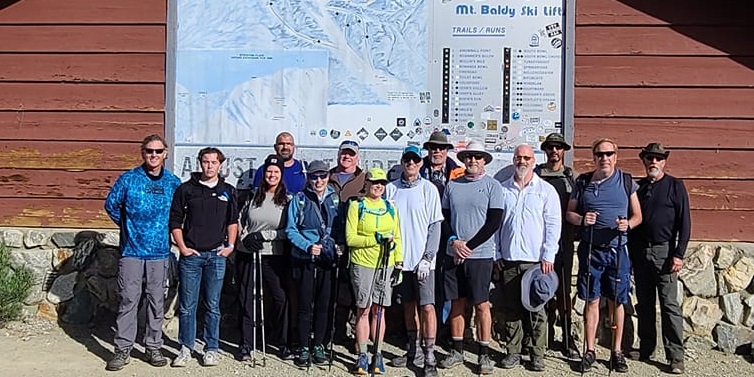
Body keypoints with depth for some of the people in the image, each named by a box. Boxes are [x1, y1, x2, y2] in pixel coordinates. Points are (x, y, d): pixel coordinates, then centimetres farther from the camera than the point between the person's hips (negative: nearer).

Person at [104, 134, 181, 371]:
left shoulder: (173, 183, 4)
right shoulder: (128, 179, -1)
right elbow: (111, 204, 8)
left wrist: (165, 230, 10)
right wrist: (127, 226, 11)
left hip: (160, 252, 2)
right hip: (131, 251, -1)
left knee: (156, 301, 8)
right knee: (128, 300, -1)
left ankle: (153, 347, 18)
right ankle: (122, 349, 8)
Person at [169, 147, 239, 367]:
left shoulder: (228, 191, 9)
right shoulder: (186, 189, 4)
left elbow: (233, 221, 15)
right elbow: (175, 221, 5)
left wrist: (230, 245, 4)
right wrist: (182, 247, -2)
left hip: (217, 255, 1)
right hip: (190, 255, -1)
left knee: (213, 306, 7)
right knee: (187, 305, 4)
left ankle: (211, 348, 17)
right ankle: (186, 348, 16)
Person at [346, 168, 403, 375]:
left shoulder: (390, 208, 11)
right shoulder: (356, 206, -1)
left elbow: (397, 238, 15)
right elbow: (350, 238, -8)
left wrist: (399, 262, 7)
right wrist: (376, 238, -16)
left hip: (386, 265, 3)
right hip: (362, 264, -3)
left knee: (379, 310, 7)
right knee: (363, 310, 1)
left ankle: (377, 354, 15)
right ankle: (362, 355, 11)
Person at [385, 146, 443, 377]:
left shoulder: (429, 189, -3)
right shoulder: (391, 189, 6)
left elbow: (435, 226, -4)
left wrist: (427, 257, -11)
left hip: (422, 259, -3)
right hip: (400, 258, 4)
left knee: (427, 306, -5)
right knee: (408, 305, 13)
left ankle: (429, 357, 3)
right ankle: (414, 351, 26)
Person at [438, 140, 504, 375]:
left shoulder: (492, 186, -1)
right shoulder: (452, 185, 9)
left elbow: (494, 222, -7)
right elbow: (444, 217, 11)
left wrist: (469, 246, -11)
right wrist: (454, 241, -6)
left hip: (480, 255, -3)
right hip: (454, 254, 4)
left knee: (481, 305, 1)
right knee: (457, 303, 10)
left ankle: (484, 354, 11)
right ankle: (457, 351, 21)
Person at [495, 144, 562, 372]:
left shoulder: (546, 190, 4)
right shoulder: (502, 190, 10)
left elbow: (553, 225, 0)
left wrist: (548, 256, -8)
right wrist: (497, 254, 5)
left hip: (536, 260, -2)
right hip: (508, 259, 2)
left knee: (537, 310, 1)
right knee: (511, 308, 7)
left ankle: (538, 355, 11)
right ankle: (513, 352, 17)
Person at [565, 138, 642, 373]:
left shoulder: (626, 181, 4)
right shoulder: (583, 182, 5)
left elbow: (637, 216, 9)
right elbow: (569, 213, 9)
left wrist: (628, 224, -13)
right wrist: (581, 219, -12)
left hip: (617, 249, 0)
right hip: (590, 250, 0)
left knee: (617, 301, 6)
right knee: (592, 300, 5)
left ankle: (617, 352, 19)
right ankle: (589, 351, 15)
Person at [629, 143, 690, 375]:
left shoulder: (675, 186, 2)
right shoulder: (637, 187, 11)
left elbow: (684, 223, -2)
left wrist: (679, 255, -10)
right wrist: (630, 252, 7)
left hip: (664, 251, -4)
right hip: (639, 252, 4)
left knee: (669, 305, -5)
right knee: (644, 304, 9)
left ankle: (675, 356, 0)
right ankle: (646, 349, 18)